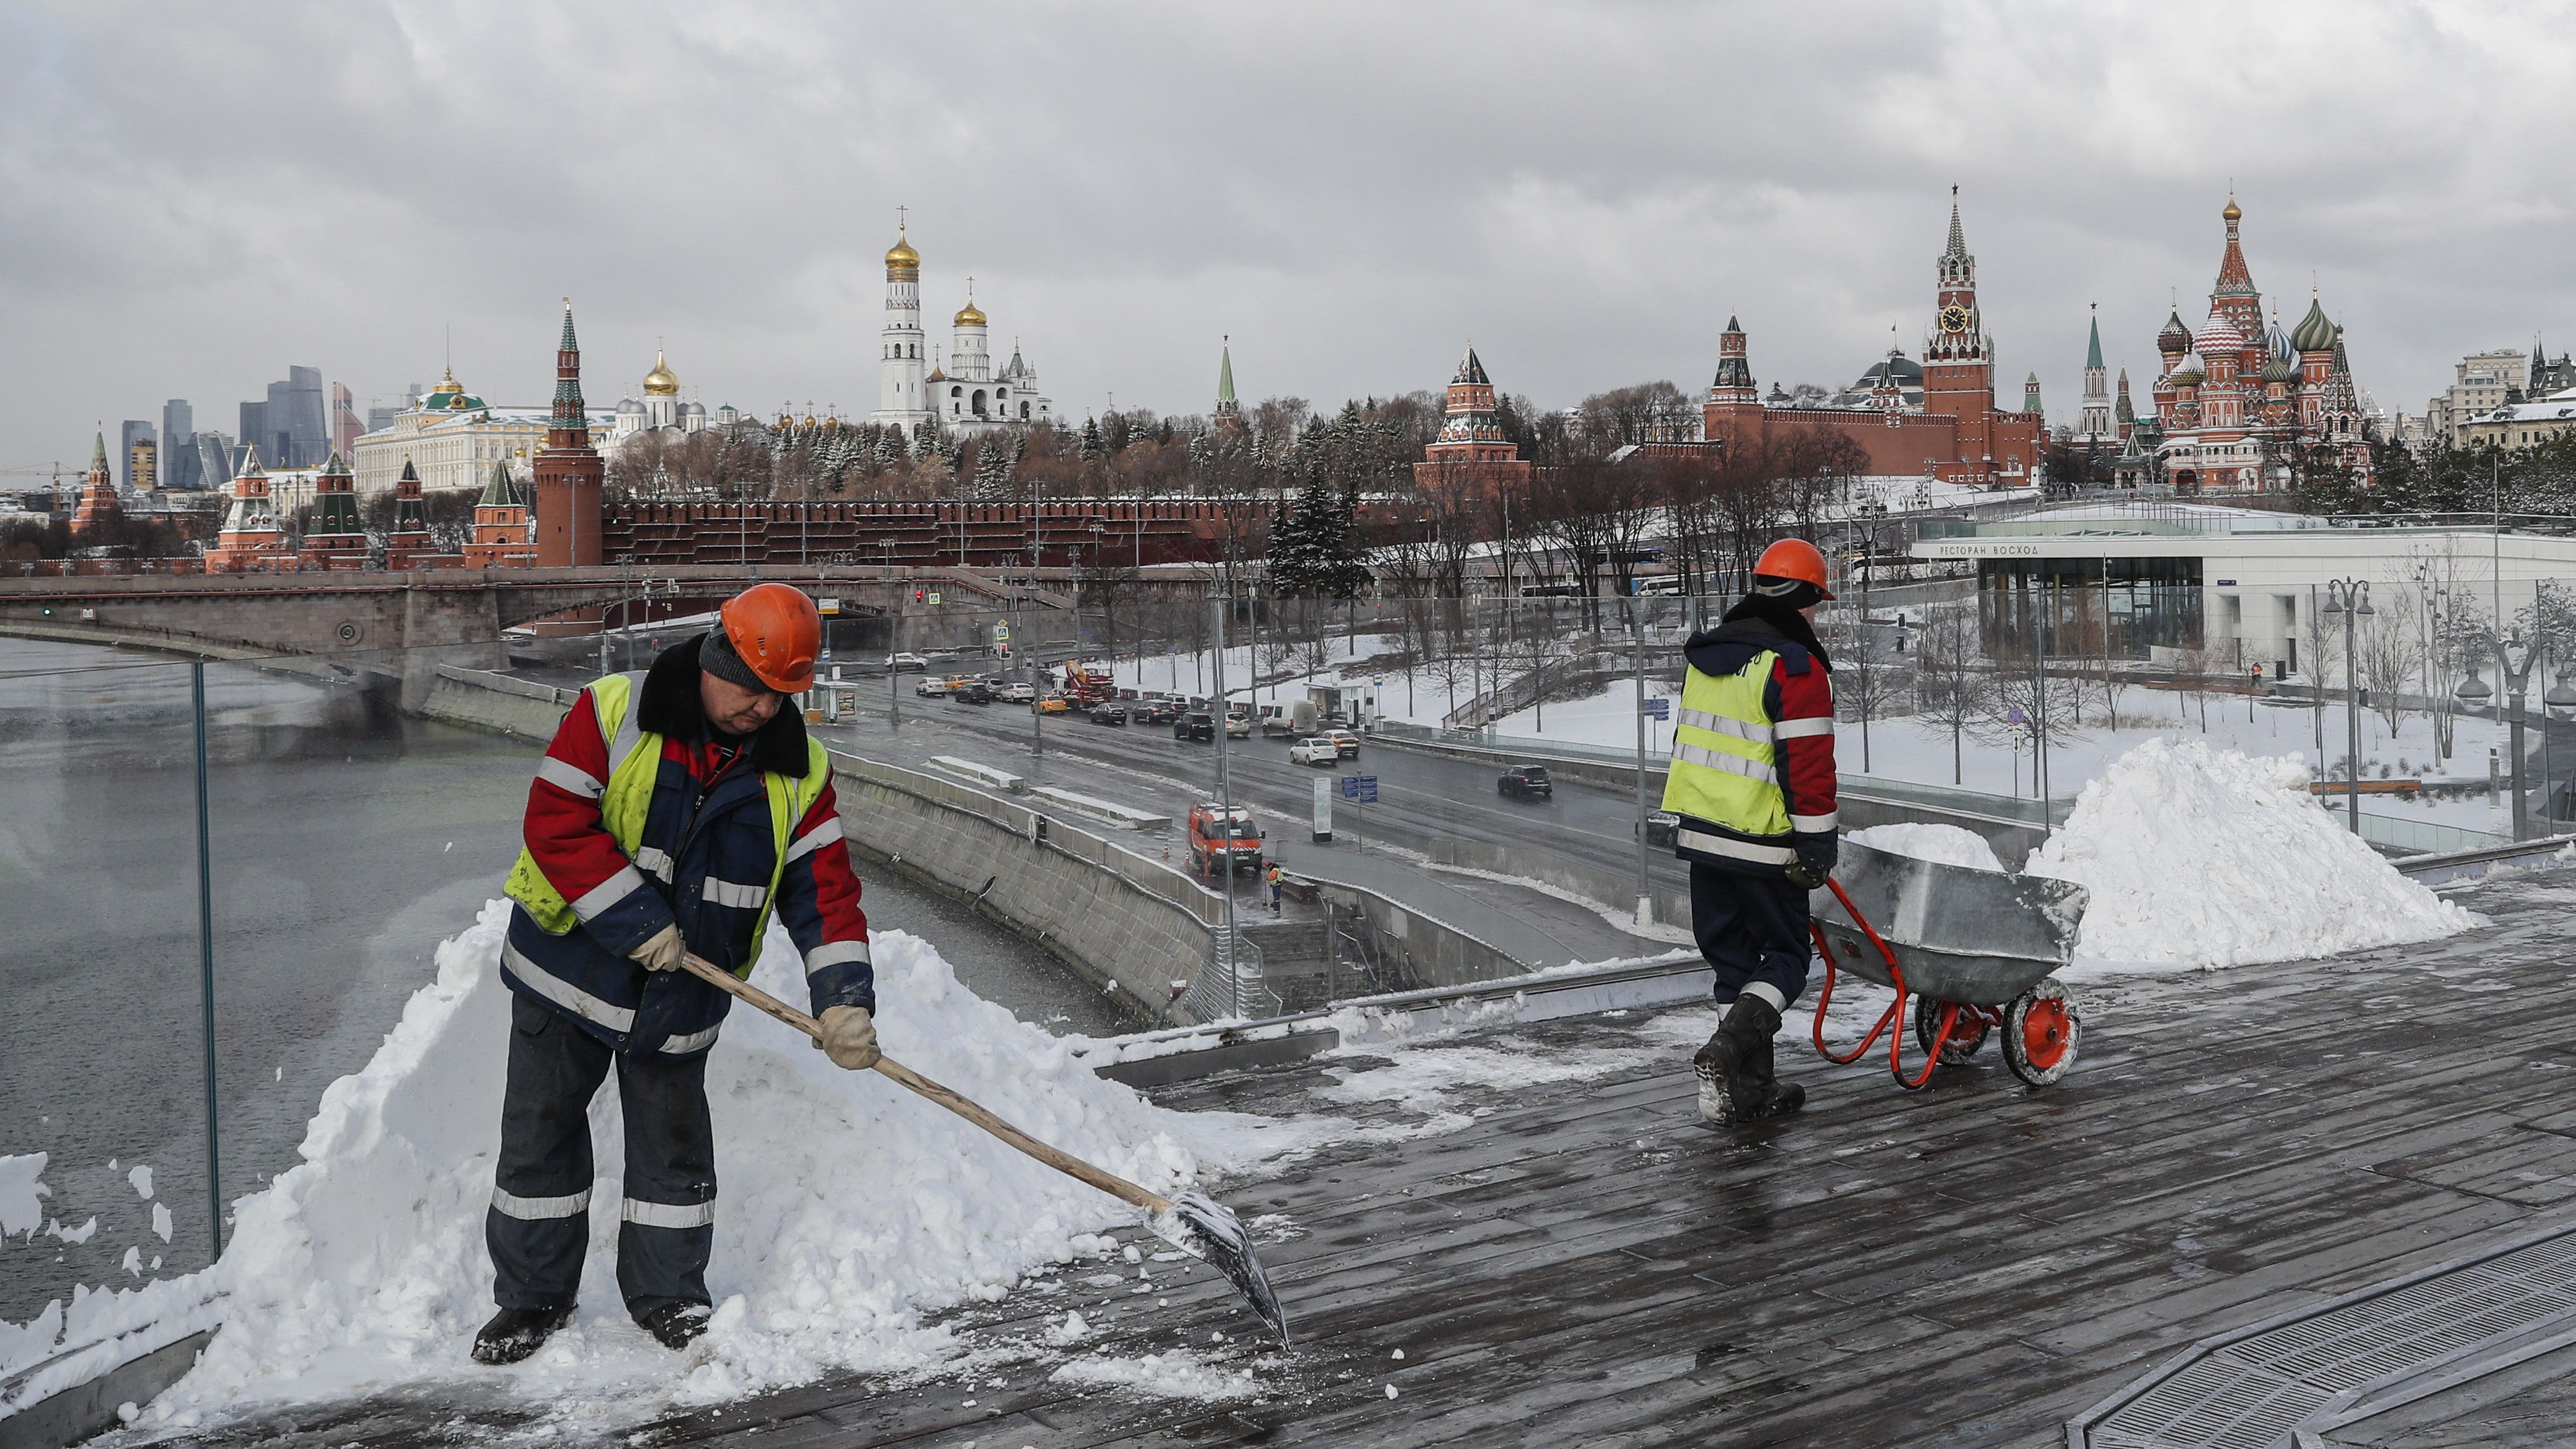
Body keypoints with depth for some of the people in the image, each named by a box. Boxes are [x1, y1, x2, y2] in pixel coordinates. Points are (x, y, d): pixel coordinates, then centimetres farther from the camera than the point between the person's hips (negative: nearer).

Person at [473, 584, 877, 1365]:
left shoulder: (799, 771, -6)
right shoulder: (611, 713, -15)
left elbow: (824, 889, -8)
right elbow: (557, 822, -21)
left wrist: (844, 999, -22)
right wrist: (638, 923, -24)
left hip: (680, 1001, 2)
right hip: (568, 968, -2)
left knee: (673, 1145, 9)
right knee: (540, 1132, 8)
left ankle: (666, 1293, 26)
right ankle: (532, 1295, 24)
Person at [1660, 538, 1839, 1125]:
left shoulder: (1707, 655, 13)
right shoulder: (1795, 669, -14)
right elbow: (1809, 765, -16)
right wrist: (1816, 845, -11)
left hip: (1700, 832, 7)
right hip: (1762, 844, -7)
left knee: (1732, 959, 13)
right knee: (1785, 957, 5)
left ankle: (1753, 1087, 15)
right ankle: (1726, 1052, -15)